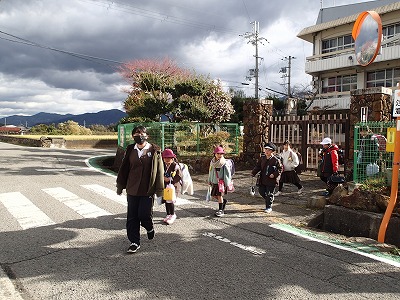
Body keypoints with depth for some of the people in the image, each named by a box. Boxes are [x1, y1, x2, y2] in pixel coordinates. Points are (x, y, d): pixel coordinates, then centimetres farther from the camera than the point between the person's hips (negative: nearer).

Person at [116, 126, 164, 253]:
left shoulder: (154, 151, -2)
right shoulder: (130, 150, 7)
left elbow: (159, 171, -2)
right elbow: (124, 168, 13)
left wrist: (159, 189, -4)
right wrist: (120, 185, 14)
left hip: (147, 190, -3)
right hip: (132, 190, 3)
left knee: (144, 214, -6)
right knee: (132, 217, 6)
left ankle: (150, 228, 29)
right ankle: (134, 242, 21)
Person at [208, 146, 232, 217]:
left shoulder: (224, 163, -14)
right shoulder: (212, 162, 4)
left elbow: (228, 173, -13)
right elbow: (210, 172, 16)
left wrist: (227, 183, -15)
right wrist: (209, 181, 20)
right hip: (214, 182, 6)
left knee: (219, 195, -7)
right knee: (213, 195, 12)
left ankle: (221, 210, 8)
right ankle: (224, 201, 39)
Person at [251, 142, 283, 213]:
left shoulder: (276, 160, -10)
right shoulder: (262, 158, 6)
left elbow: (280, 169, -6)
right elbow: (258, 166, 9)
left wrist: (274, 174, -20)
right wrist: (253, 172, -5)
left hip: (271, 180, -6)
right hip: (263, 179, 6)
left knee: (269, 194, 0)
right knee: (261, 191, 12)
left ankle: (269, 207, 15)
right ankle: (269, 200, 39)